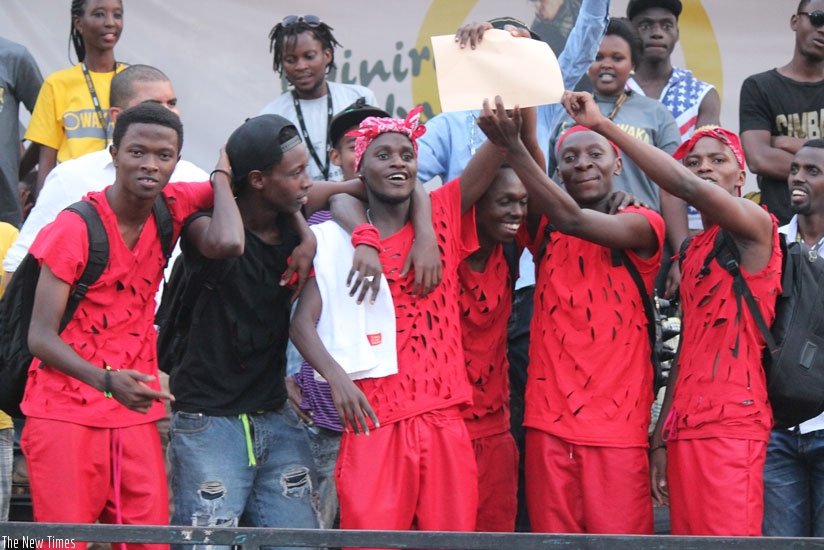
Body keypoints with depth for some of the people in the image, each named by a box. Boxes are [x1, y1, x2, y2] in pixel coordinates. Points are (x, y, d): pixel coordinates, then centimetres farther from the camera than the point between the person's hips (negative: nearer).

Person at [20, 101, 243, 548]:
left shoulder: (171, 207, 3)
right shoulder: (75, 228, -12)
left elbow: (226, 243, -19)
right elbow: (40, 336, -16)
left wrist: (222, 174, -5)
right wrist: (108, 381, -31)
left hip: (135, 415, 5)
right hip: (66, 415, -5)